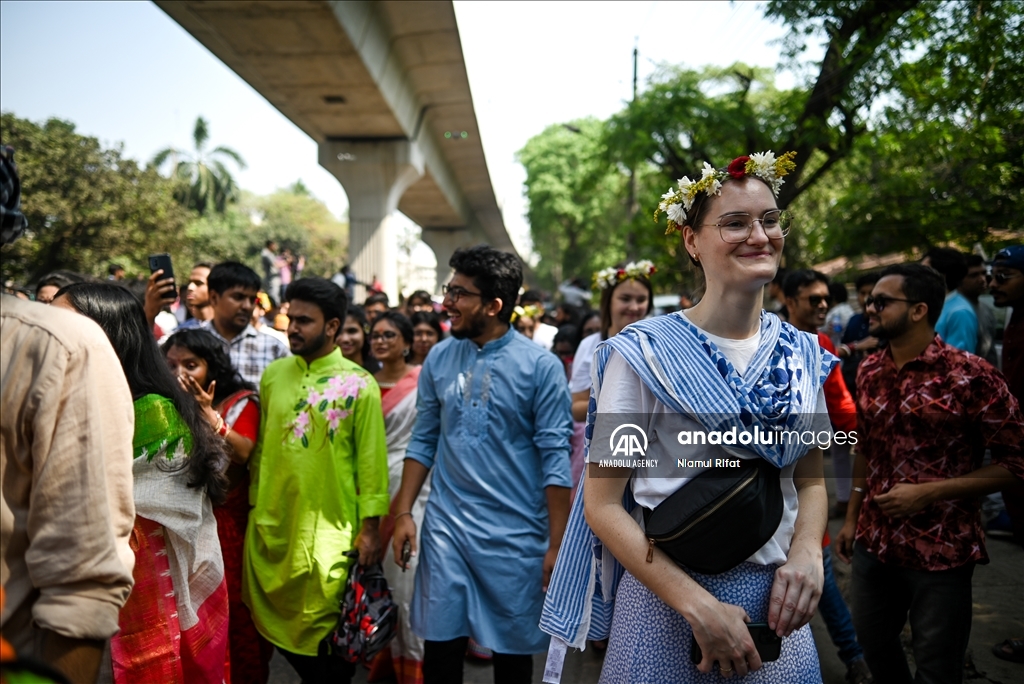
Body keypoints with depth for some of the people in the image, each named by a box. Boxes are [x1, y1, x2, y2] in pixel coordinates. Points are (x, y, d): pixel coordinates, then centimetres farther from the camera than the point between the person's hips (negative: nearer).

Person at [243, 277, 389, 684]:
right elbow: (261, 447, 10)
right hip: (272, 525, 5)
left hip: (330, 529, -4)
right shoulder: (273, 375, 5)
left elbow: (371, 461, -8)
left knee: (326, 628, 9)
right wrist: (255, 505, 9)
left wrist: (370, 528, -9)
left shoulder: (359, 385, -9)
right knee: (279, 623, 16)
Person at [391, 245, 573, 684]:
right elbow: (423, 442, 9)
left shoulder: (540, 365, -9)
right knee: (440, 645, 10)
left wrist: (556, 544, -9)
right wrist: (403, 513, 4)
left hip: (516, 535, -3)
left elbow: (555, 457, -9)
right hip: (445, 528, 3)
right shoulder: (439, 359, 3)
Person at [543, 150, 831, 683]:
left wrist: (806, 554, -7)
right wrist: (699, 605, -18)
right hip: (665, 604, -4)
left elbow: (810, 479, 12)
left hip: (775, 607, 5)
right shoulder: (643, 353, -13)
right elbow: (603, 503, -12)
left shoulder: (804, 355, 1)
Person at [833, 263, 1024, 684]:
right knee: (874, 648, 20)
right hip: (872, 543, 5)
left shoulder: (970, 376, -16)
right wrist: (852, 518, 14)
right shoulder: (870, 372, 3)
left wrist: (927, 493, -20)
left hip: (941, 552, -5)